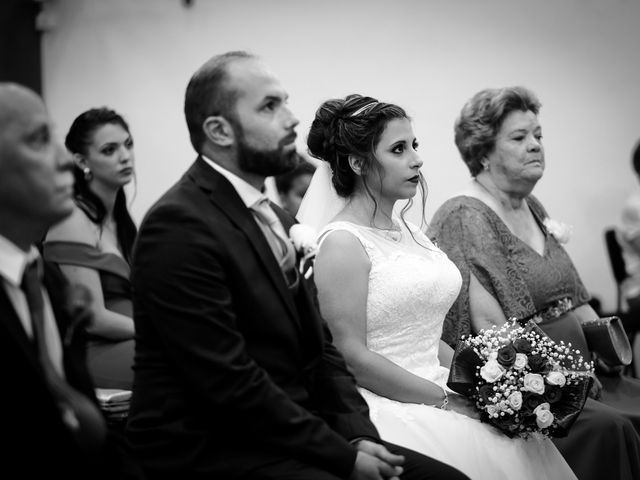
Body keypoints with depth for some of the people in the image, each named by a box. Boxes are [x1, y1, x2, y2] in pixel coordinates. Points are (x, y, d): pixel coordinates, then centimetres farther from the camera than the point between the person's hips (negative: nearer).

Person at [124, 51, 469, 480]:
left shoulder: (276, 219, 13)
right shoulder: (179, 227, -16)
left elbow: (319, 345, 12)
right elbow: (232, 382, -19)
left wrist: (358, 436, -3)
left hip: (287, 434, 8)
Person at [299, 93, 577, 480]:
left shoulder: (409, 231, 16)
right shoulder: (343, 243, -9)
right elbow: (351, 356, -15)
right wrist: (447, 400, -14)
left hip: (440, 391, 8)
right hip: (390, 405, -7)